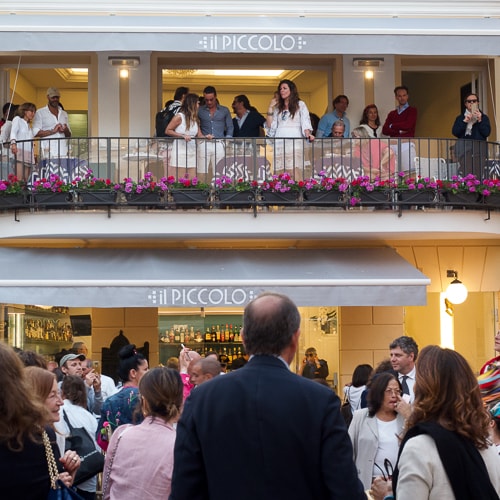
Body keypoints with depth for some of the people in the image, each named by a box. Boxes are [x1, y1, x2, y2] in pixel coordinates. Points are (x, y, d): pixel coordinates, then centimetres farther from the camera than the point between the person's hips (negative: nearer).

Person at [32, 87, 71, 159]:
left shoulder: (64, 114, 23)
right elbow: (36, 133, -3)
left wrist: (66, 131, 0)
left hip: (63, 152, 4)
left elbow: (69, 135, 24)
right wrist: (52, 131, -11)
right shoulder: (40, 113, 9)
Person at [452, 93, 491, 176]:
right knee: (466, 175, -13)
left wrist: (480, 121, -7)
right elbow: (454, 132, 2)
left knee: (478, 175, -10)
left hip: (479, 149, 0)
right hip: (464, 150, 0)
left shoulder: (484, 117, 15)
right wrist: (465, 122, -6)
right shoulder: (460, 118, 16)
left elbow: (487, 132, 4)